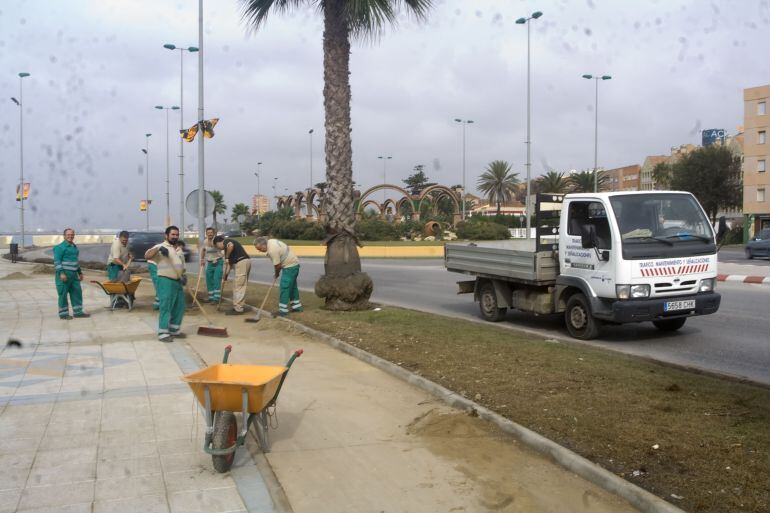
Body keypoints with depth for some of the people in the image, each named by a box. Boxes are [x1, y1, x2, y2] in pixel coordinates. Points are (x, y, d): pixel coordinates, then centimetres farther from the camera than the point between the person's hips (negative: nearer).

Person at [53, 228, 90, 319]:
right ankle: (63, 314, 4)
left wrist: (80, 272, 25)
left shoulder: (74, 247, 18)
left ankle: (78, 312, 14)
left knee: (77, 292, 8)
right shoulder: (60, 247, -8)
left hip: (73, 274, 8)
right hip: (63, 274, -8)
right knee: (63, 294, -2)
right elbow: (57, 261, -14)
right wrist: (61, 273, -23)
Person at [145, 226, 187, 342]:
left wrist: (184, 276, 7)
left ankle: (174, 330, 23)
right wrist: (158, 248, -36)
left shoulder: (179, 249, 17)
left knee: (179, 307, 11)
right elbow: (147, 256, -22)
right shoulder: (161, 247, -7)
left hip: (178, 281, 8)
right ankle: (163, 333, -5)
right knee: (165, 307, -9)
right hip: (165, 281, -8)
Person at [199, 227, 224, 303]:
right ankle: (211, 297, 18)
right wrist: (202, 259, 24)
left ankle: (216, 298, -11)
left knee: (217, 280, -12)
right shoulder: (205, 242, 5)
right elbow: (203, 250, 24)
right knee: (209, 280, 7)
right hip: (209, 263, 6)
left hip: (218, 262, -6)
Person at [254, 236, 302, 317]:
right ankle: (297, 306, 27)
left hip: (290, 266, -10)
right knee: (292, 286, 18)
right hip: (294, 264, 10)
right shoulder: (270, 241, 3)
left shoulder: (272, 250, -26)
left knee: (284, 287, -9)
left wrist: (276, 274, 2)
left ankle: (283, 310, -7)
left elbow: (277, 265, -18)